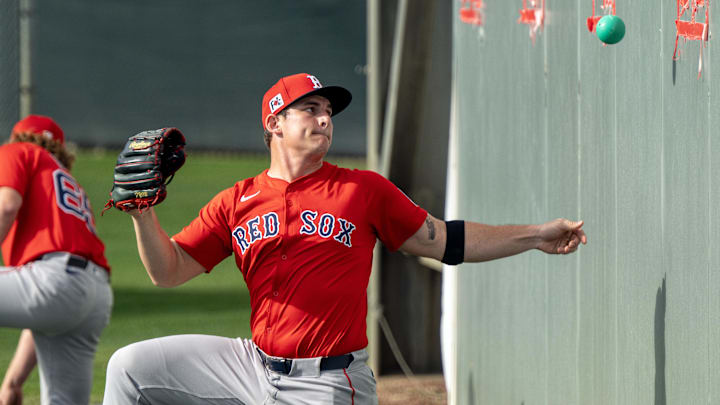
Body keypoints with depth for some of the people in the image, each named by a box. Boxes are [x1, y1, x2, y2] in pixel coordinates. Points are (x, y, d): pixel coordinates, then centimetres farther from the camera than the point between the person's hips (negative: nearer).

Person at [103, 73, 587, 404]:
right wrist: (142, 208, -10)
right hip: (253, 366, 4)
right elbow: (168, 271, 6)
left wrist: (537, 236, 0)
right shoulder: (235, 203, 7)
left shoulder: (364, 190, 2)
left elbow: (444, 240, 5)